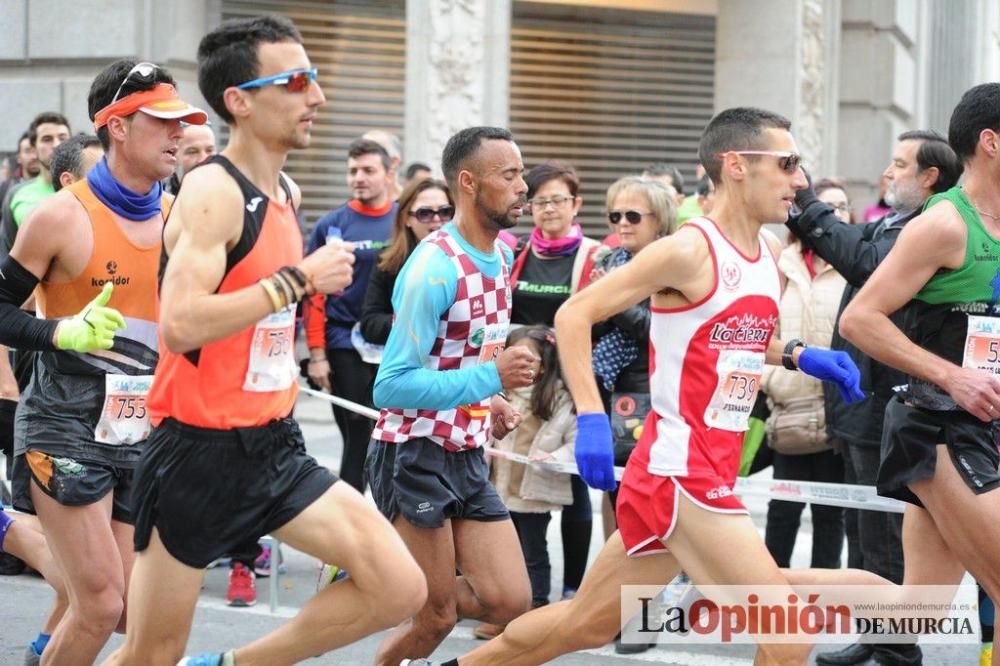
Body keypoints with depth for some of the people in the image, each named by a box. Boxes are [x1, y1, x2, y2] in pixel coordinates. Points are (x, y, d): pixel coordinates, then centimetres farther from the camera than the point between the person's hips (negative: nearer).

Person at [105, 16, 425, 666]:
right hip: (198, 452, -7)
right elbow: (180, 325, -29)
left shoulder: (288, 193, 10)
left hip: (273, 447, 7)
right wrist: (298, 280, -24)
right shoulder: (213, 190, -17)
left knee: (400, 589, -6)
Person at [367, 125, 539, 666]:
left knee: (509, 603, -1)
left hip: (467, 457, 8)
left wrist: (491, 402, 7)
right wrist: (491, 378, -27)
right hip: (414, 455, -8)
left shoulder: (501, 256, 9)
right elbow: (392, 386, -23)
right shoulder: (435, 268, -19)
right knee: (437, 619, -2)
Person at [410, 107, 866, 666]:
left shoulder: (770, 254, 11)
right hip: (680, 471, -9)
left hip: (708, 470, 9)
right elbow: (575, 314, -12)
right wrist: (591, 418, -21)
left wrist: (800, 357, 10)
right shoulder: (689, 250, -13)